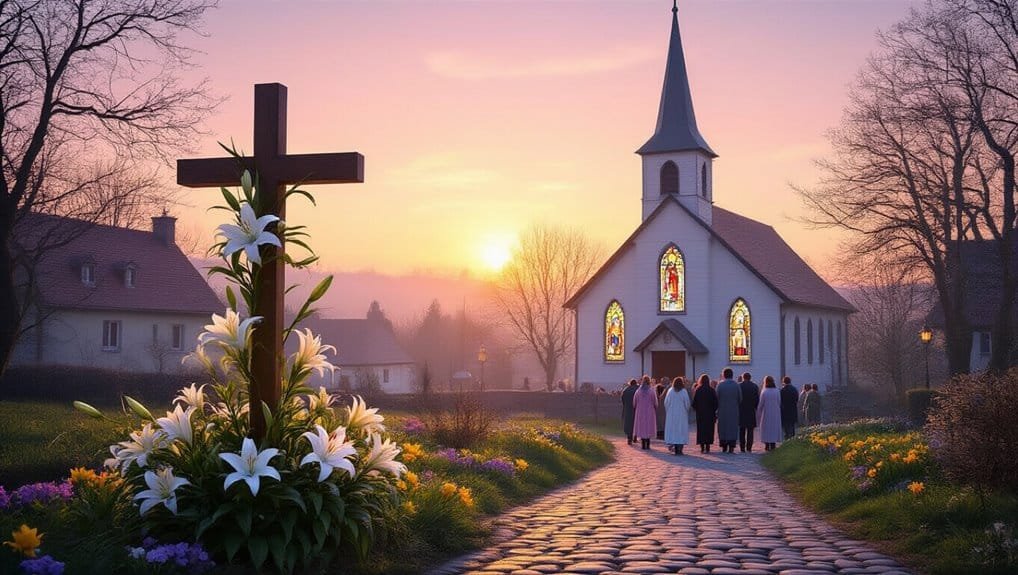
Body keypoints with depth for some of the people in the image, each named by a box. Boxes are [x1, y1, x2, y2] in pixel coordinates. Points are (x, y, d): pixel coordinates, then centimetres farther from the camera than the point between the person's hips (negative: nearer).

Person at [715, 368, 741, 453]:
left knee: (723, 428, 10)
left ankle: (724, 447, 11)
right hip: (734, 411, 0)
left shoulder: (720, 385, -7)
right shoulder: (736, 385, -3)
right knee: (733, 428, 5)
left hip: (722, 410, 0)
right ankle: (731, 448, -1)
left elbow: (717, 398, -7)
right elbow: (740, 398, 0)